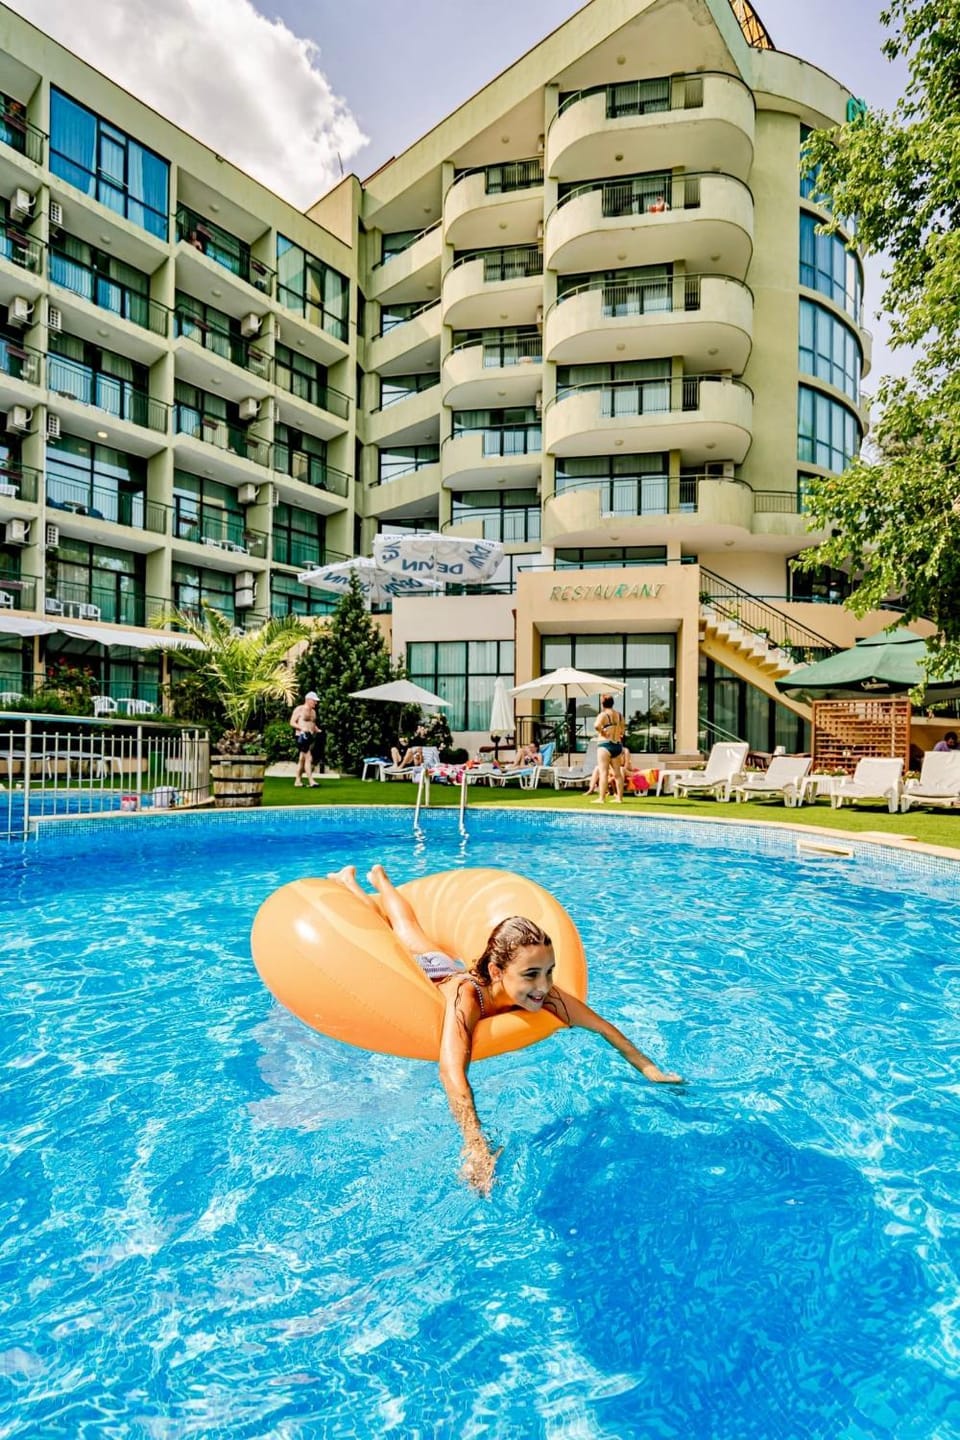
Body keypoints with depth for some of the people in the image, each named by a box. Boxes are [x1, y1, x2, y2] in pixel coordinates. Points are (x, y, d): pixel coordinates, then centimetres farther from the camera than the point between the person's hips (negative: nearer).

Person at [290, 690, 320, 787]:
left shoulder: (313, 711, 18)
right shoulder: (299, 709, -4)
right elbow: (292, 722, -8)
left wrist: (317, 730, 6)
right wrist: (302, 728, -21)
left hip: (311, 736, 8)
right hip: (302, 736, -8)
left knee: (302, 759, 11)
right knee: (308, 758, -15)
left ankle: (297, 781, 16)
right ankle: (311, 781, -18)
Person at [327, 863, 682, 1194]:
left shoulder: (546, 996, -38)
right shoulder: (466, 998, -52)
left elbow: (604, 1027, -28)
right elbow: (452, 1074, -64)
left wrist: (650, 1069, -36)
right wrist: (477, 1149, -74)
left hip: (451, 968, 4)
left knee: (407, 931, 32)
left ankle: (380, 878, 56)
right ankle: (348, 880, 48)